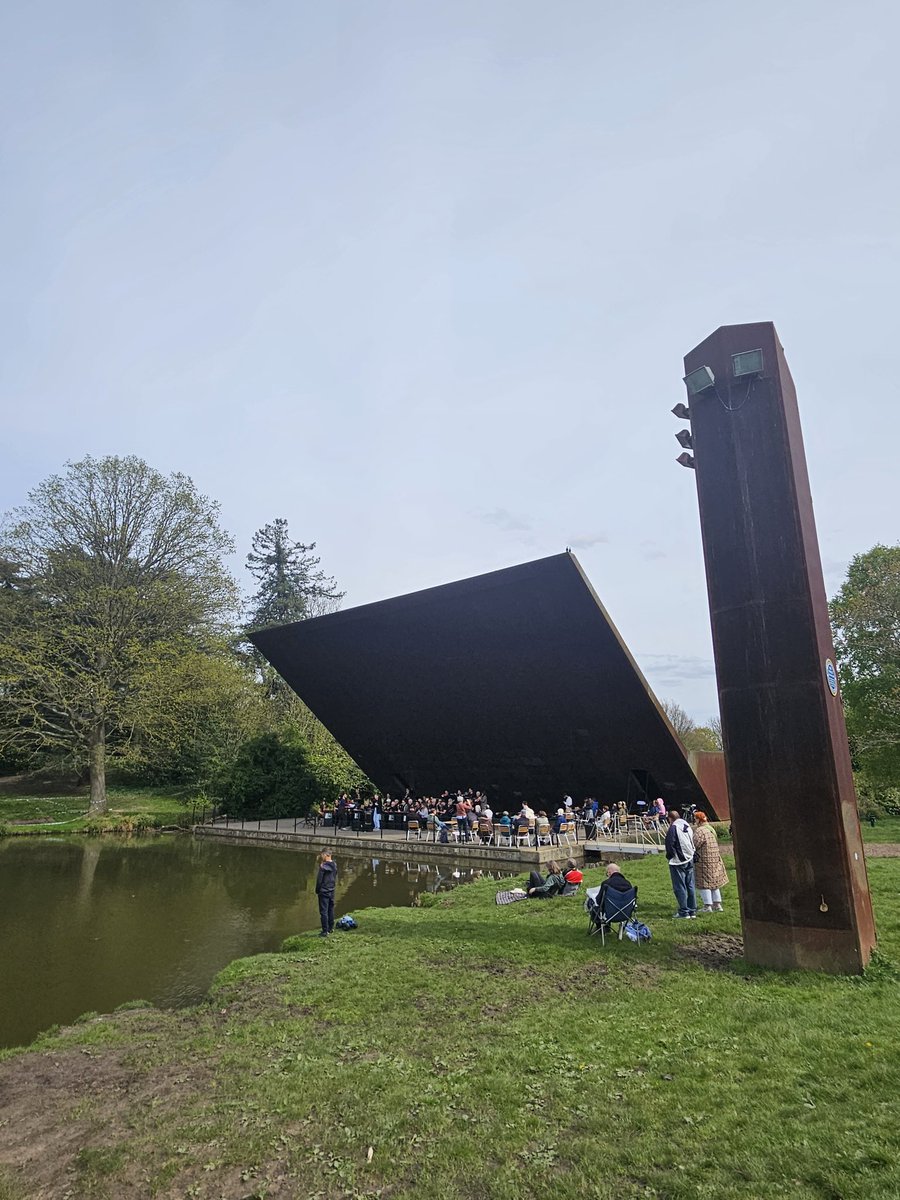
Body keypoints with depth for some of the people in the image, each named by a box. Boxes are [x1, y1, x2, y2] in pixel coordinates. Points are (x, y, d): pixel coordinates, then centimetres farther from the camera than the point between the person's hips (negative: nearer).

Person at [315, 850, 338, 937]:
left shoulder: (323, 867, -18)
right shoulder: (334, 866, 3)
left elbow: (319, 880, -13)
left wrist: (317, 890, -2)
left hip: (324, 891, -7)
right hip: (332, 891, 7)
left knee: (323, 912, -2)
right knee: (331, 910, 16)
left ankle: (325, 931, -1)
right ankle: (331, 928, 25)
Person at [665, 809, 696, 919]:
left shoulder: (673, 827, -14)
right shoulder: (687, 826, 8)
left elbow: (670, 845, -15)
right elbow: (692, 843, 14)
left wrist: (669, 856, 2)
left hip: (677, 862, -7)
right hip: (689, 860, 7)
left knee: (680, 887, -1)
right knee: (690, 886, 12)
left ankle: (684, 912, 1)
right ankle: (692, 911, 17)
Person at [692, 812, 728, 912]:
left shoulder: (699, 831, -18)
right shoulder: (711, 829, 11)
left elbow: (693, 845, -21)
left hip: (704, 861, -9)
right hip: (715, 860, 9)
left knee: (704, 884, 0)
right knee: (714, 882, 16)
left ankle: (708, 906, 2)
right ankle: (717, 905, 20)